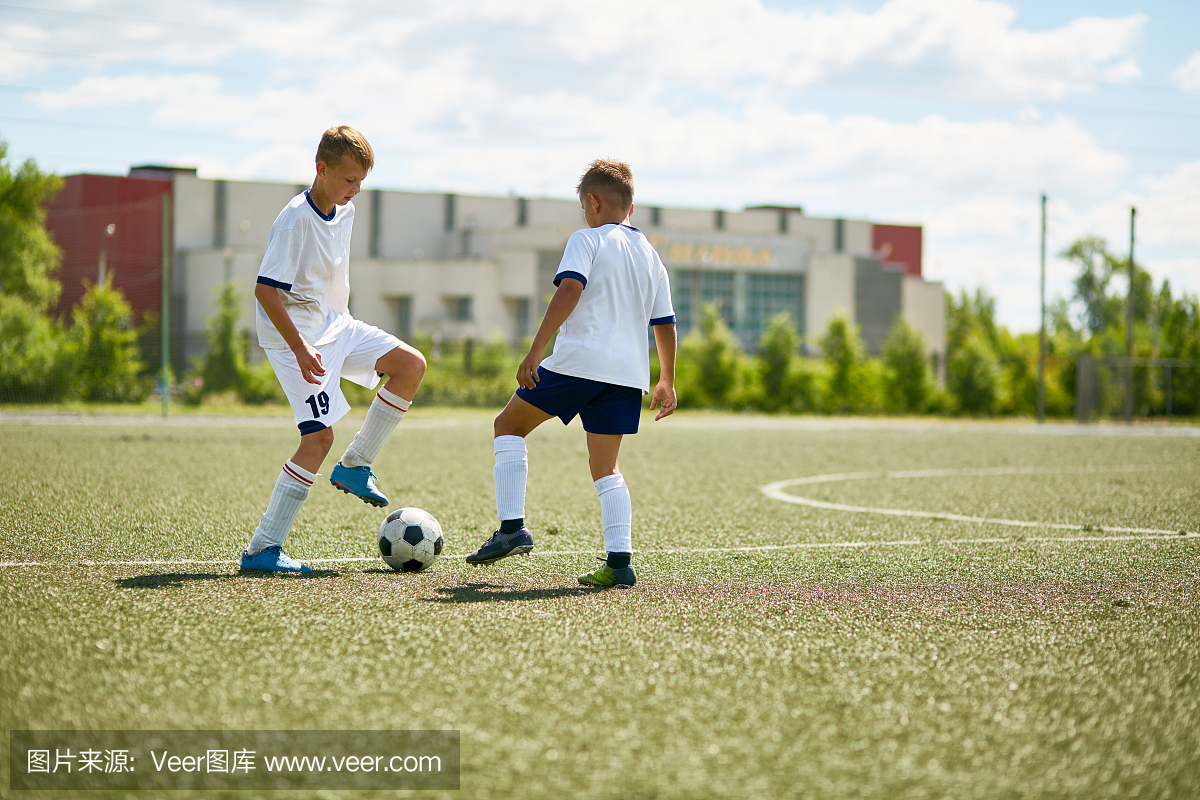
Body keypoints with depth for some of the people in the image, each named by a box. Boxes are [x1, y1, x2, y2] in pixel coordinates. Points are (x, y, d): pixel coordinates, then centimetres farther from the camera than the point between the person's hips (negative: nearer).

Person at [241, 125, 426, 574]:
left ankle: (354, 466, 7)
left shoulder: (346, 212, 5)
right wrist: (300, 348, -27)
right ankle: (261, 550, -10)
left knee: (411, 364, -3)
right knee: (319, 436, -15)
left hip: (336, 324, 9)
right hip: (298, 334, -9)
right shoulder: (296, 220, -21)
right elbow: (265, 289, -24)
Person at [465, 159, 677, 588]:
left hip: (579, 360, -6)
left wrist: (536, 351, -18)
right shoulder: (651, 256, 19)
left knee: (509, 424, 11)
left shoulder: (587, 240, 0)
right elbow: (665, 324, 21)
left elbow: (569, 291, -16)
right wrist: (667, 382, 30)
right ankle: (619, 560, -2)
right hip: (628, 372, 6)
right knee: (605, 467, 12)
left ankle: (512, 527, 0)